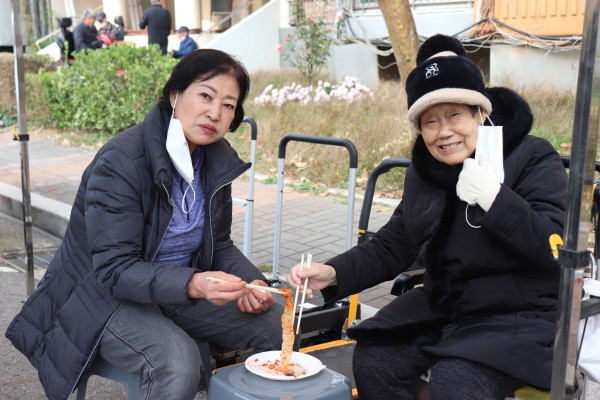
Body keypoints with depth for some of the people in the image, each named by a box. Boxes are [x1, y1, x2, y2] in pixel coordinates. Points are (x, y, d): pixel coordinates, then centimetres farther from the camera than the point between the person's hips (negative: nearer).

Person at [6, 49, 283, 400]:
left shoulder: (218, 160, -3)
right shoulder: (120, 162, -24)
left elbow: (219, 245, 7)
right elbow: (114, 270, -26)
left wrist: (252, 283, -14)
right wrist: (193, 285, -41)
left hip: (179, 291, 7)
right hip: (105, 296, -6)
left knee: (283, 326, -6)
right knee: (178, 362, -34)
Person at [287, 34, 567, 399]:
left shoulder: (533, 159, -11)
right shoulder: (425, 171, 6)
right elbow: (391, 246, 9)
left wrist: (495, 197, -34)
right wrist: (334, 273, -8)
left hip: (521, 317, -5)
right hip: (442, 308, 6)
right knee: (373, 359, -12)